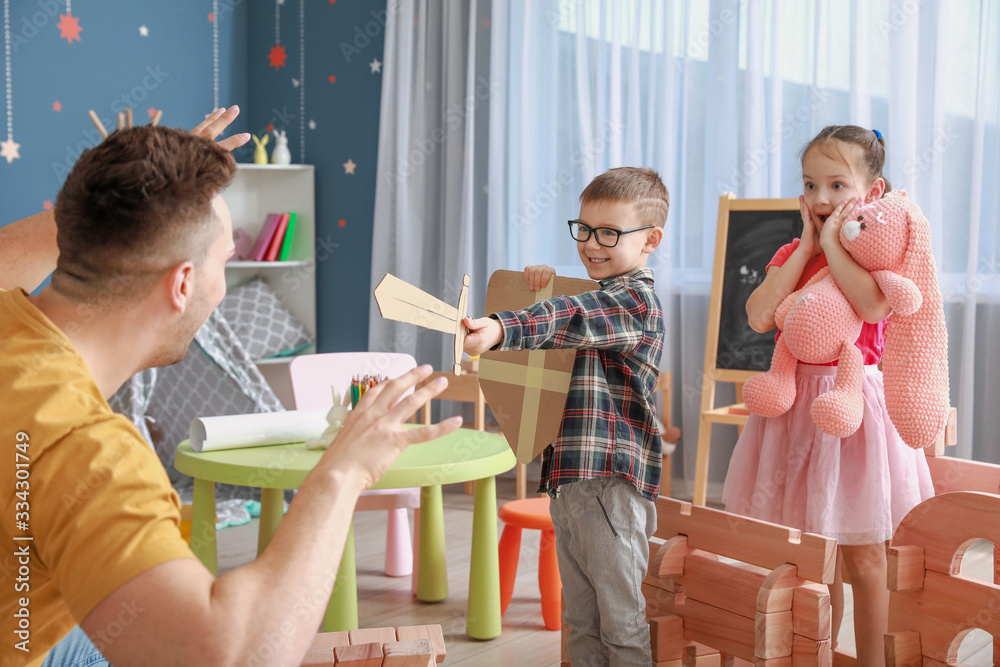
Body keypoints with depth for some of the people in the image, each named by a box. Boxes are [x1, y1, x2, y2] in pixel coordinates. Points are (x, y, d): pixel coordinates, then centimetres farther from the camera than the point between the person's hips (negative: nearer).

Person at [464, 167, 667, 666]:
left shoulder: (636, 299, -11)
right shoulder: (598, 299, 20)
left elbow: (568, 321, -29)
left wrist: (500, 330, -45)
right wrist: (545, 277, 11)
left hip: (611, 480, -9)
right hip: (567, 477, 9)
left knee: (622, 623, -2)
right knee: (581, 621, 14)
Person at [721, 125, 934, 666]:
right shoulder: (793, 254, 8)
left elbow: (874, 305, -27)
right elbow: (759, 317, -9)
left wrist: (833, 242, -17)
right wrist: (807, 246, -7)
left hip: (854, 401, -4)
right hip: (797, 403, 5)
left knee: (862, 560, 5)